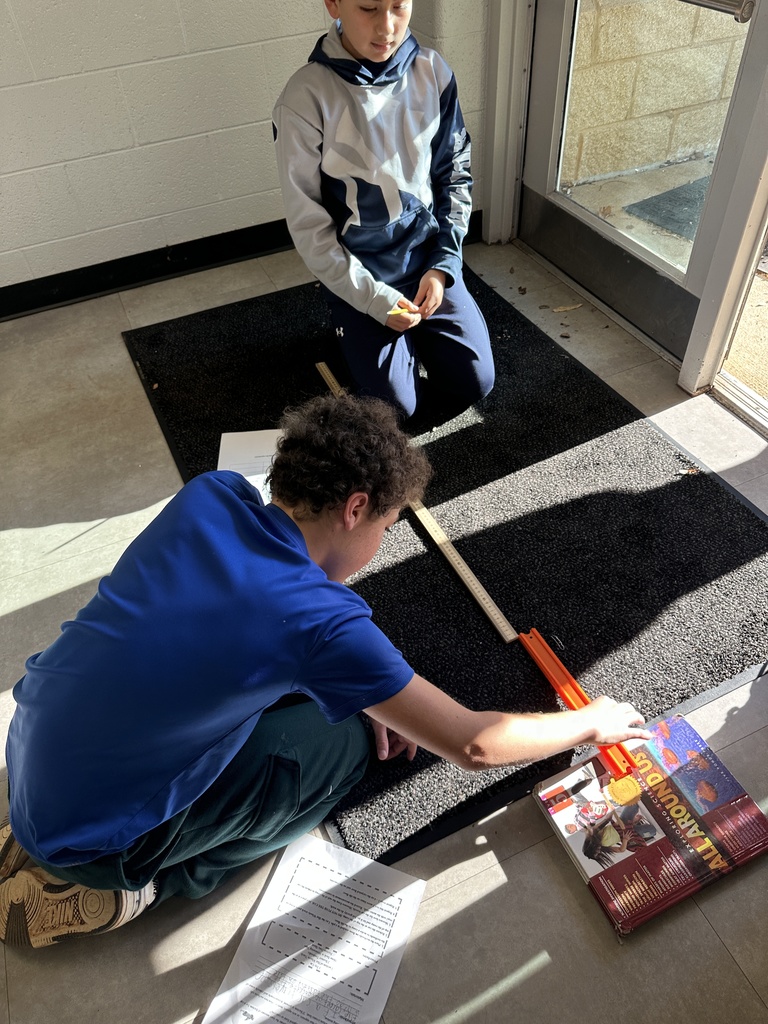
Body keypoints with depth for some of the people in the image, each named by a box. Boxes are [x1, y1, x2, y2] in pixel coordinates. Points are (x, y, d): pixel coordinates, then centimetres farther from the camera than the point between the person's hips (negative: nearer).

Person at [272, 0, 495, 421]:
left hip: (430, 258, 4)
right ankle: (353, 328, 23)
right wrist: (373, 299, -16)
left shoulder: (432, 71, -7)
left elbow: (455, 173, 4)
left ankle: (417, 335, 26)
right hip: (359, 275, -3)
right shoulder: (304, 100, -19)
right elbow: (308, 226, -14)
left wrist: (443, 264, -7)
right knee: (398, 406, -6)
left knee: (474, 382, -3)